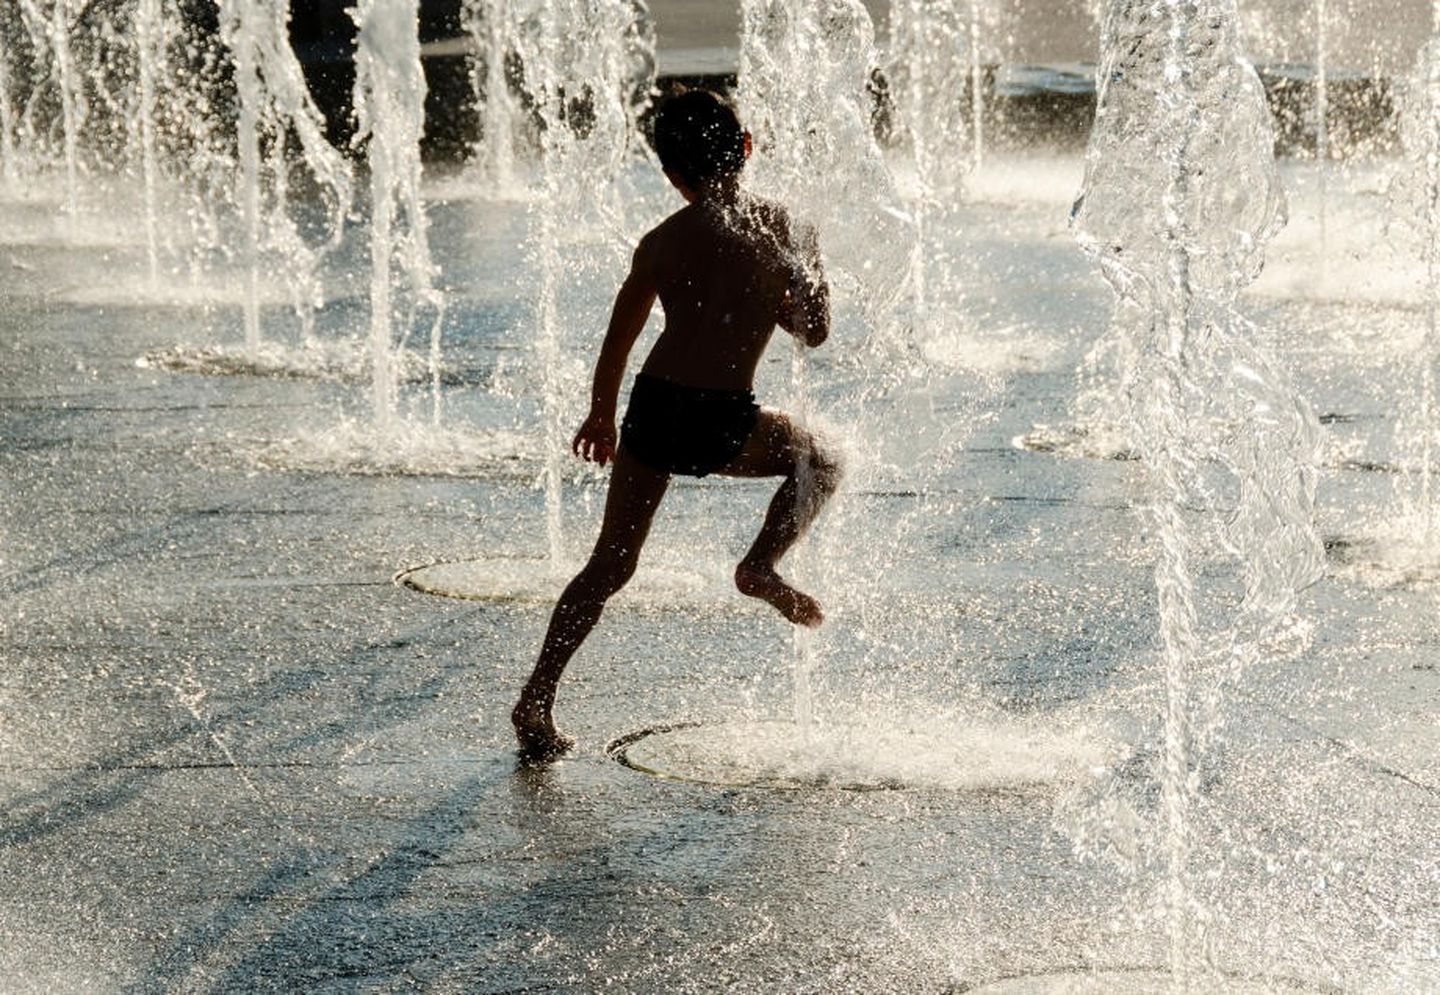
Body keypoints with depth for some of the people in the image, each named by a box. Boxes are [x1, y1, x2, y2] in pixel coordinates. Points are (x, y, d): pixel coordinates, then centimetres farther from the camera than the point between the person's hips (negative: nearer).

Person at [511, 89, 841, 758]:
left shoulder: (662, 242, 6)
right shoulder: (778, 228, -1)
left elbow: (619, 340, 13)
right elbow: (814, 331, 4)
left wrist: (602, 416, 28)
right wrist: (810, 270, 23)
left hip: (654, 406, 3)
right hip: (724, 423, -3)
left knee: (609, 565, 13)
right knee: (817, 464, 27)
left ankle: (536, 698, 9)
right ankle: (761, 565, 4)